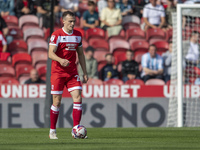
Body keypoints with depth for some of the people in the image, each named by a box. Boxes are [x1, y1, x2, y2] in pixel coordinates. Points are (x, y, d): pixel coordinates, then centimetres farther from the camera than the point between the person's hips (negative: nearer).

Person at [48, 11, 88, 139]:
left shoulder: (78, 35, 10)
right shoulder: (57, 35, -7)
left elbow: (81, 54, 17)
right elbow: (51, 53, -16)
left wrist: (85, 72, 12)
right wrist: (61, 60, -36)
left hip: (72, 73, 4)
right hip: (58, 72, -4)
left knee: (78, 98, -9)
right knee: (57, 102, 0)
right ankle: (52, 131, 12)